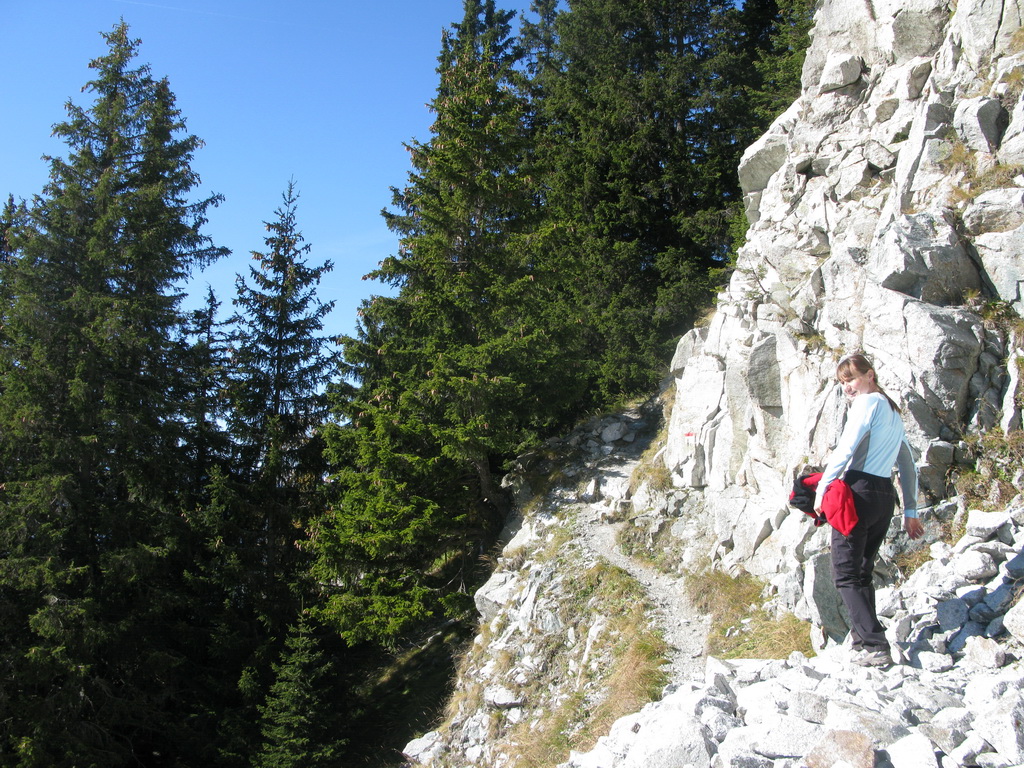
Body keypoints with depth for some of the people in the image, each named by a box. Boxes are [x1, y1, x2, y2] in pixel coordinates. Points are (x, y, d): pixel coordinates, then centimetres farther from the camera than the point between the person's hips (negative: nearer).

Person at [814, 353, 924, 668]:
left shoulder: (867, 402, -5)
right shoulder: (894, 411, 22)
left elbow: (846, 449, -15)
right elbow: (908, 465, 23)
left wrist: (821, 487, -9)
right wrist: (910, 511, 24)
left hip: (858, 491, -9)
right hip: (886, 497, 9)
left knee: (846, 574, -7)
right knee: (862, 572, 15)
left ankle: (874, 645, -14)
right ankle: (865, 641, 13)